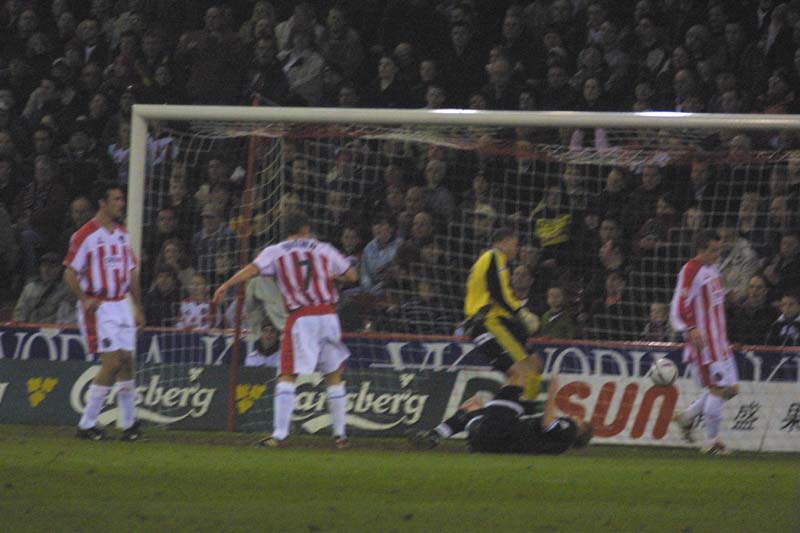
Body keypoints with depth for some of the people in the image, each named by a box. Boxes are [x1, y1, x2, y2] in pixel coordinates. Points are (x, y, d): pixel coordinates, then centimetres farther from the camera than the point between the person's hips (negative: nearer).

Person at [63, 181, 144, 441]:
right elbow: (70, 273, -10)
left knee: (126, 362, 7)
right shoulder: (86, 235, -10)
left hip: (121, 305, 7)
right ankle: (86, 425, -6)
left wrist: (138, 308, 15)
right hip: (98, 308, -7)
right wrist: (85, 299, -24)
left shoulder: (122, 234, 13)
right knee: (112, 362, -13)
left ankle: (129, 424, 15)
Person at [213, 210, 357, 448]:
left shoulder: (275, 252, 4)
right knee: (334, 374, 15)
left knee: (287, 376, -3)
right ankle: (339, 434, 17)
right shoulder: (324, 249, 12)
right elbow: (351, 275, 19)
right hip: (328, 315, 3)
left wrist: (224, 286, -15)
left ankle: (279, 434, -15)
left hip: (301, 318, -3)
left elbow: (253, 269, -12)